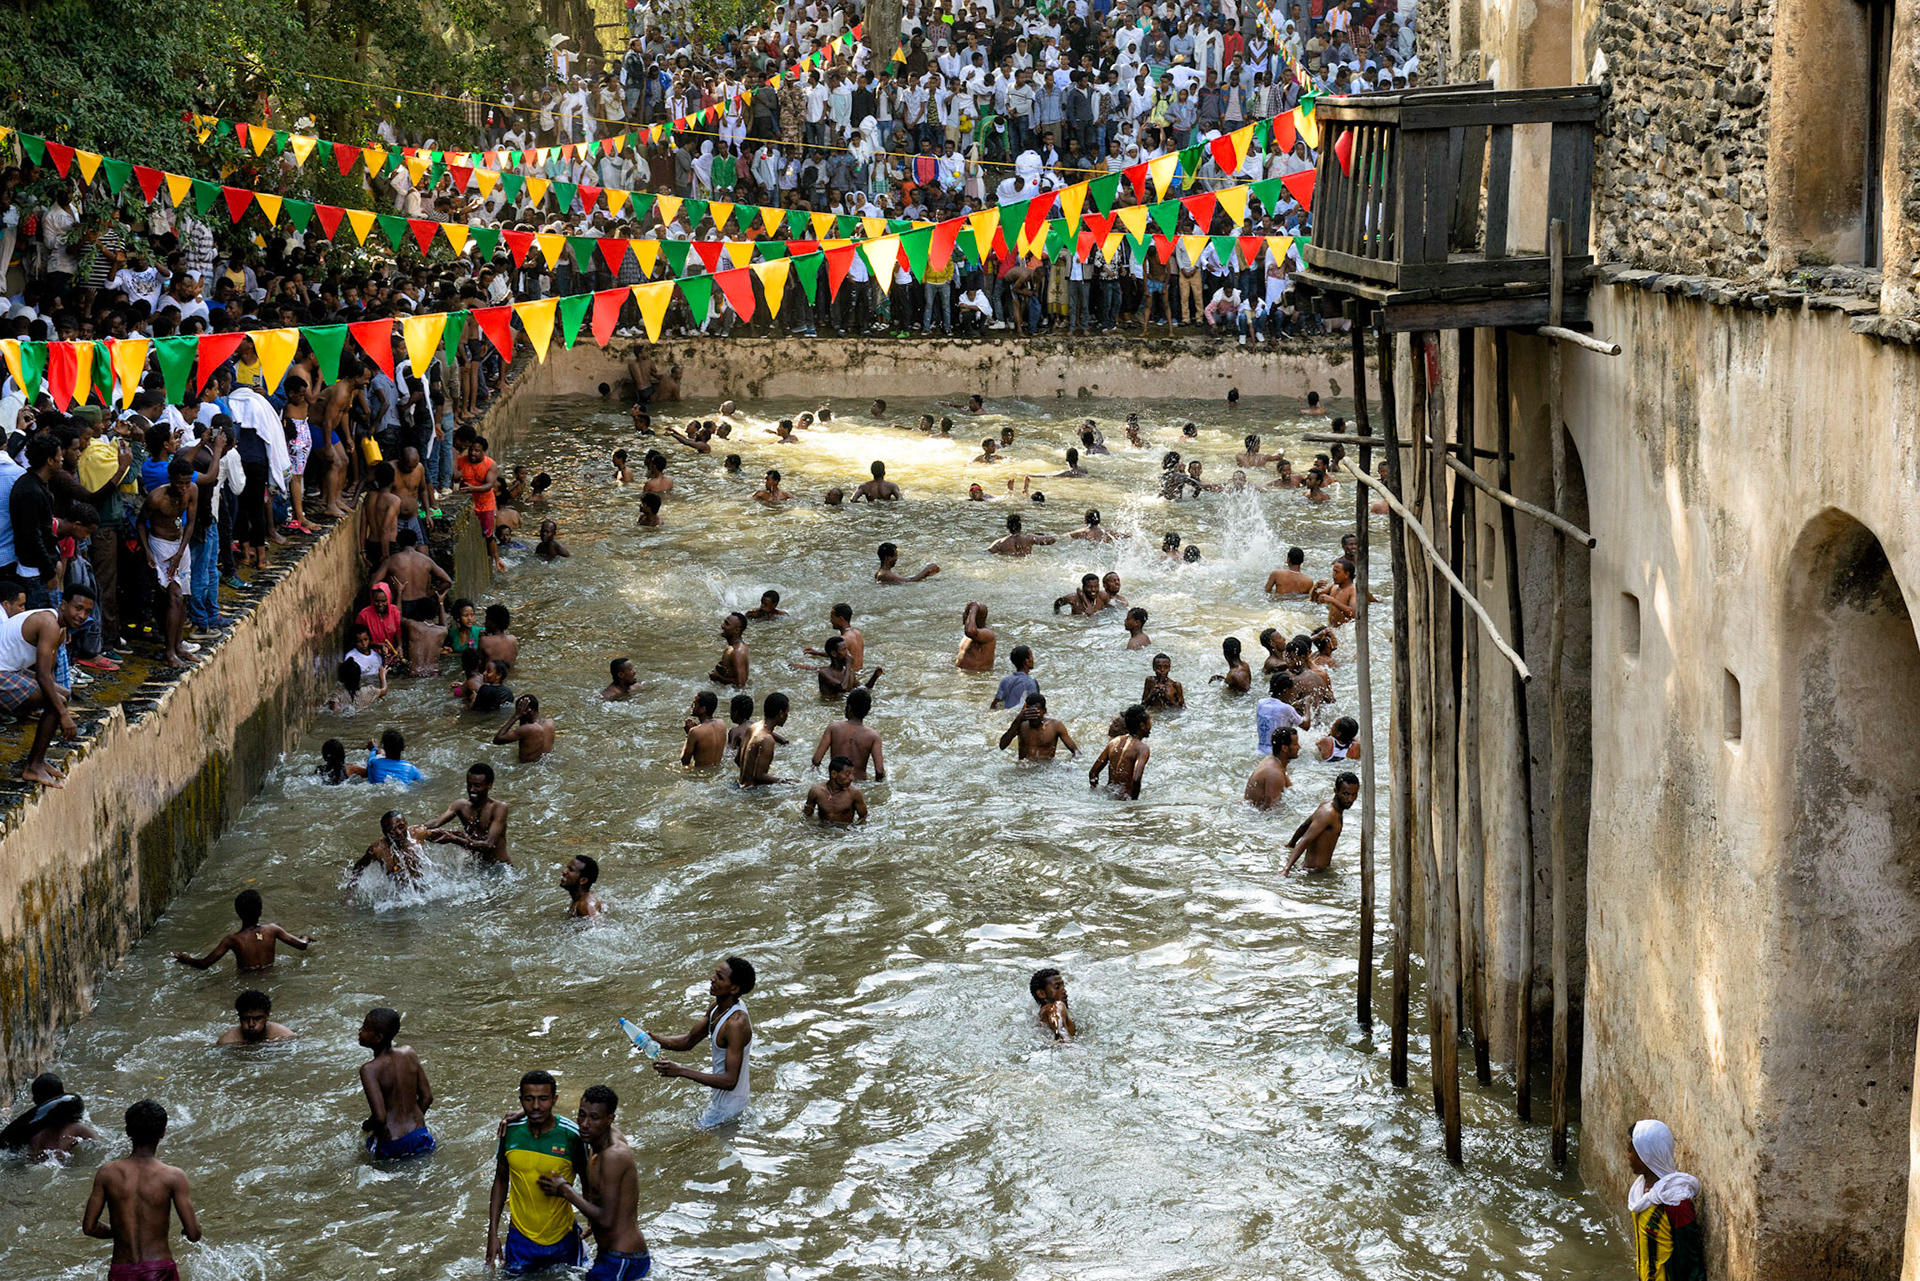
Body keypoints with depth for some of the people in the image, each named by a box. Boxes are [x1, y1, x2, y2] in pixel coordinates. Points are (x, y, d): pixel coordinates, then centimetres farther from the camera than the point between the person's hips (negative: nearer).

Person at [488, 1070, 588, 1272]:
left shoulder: (571, 1135, -16)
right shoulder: (511, 1131, -7)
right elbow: (501, 1181, 4)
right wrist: (493, 1234, 3)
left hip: (562, 1238, -2)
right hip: (520, 1236, 2)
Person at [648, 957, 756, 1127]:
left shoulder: (736, 1024, -32)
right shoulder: (718, 1007, -3)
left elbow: (730, 1081, -34)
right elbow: (689, 1041, 9)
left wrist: (681, 1071, -36)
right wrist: (656, 1040, -11)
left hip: (727, 1106, -9)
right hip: (720, 1099, 9)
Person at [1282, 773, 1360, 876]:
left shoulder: (1328, 802, 7)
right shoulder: (1329, 813, -22)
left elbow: (1305, 825, 21)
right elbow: (1305, 840, -28)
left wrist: (1291, 844, 37)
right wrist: (1287, 869, -35)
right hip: (1315, 870, -10)